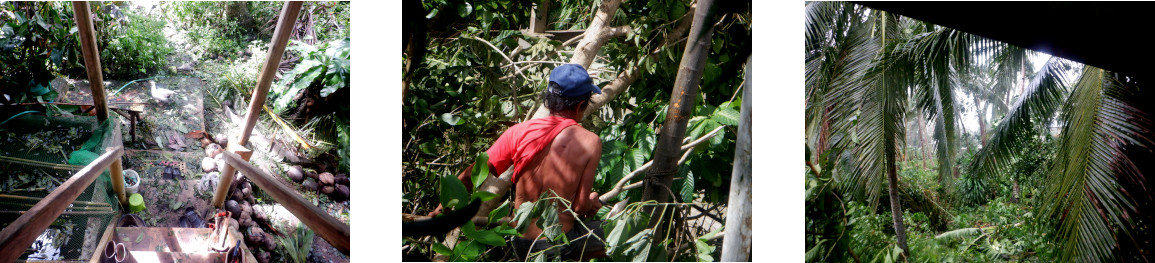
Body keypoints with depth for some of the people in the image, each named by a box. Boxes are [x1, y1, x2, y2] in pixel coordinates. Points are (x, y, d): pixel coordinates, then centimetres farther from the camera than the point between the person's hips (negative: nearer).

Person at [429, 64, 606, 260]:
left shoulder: (519, 132, -9)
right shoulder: (590, 142, -15)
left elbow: (471, 175, -5)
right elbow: (581, 206, -12)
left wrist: (443, 207, 9)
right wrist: (592, 202, 11)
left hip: (520, 244, 4)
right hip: (561, 247, -4)